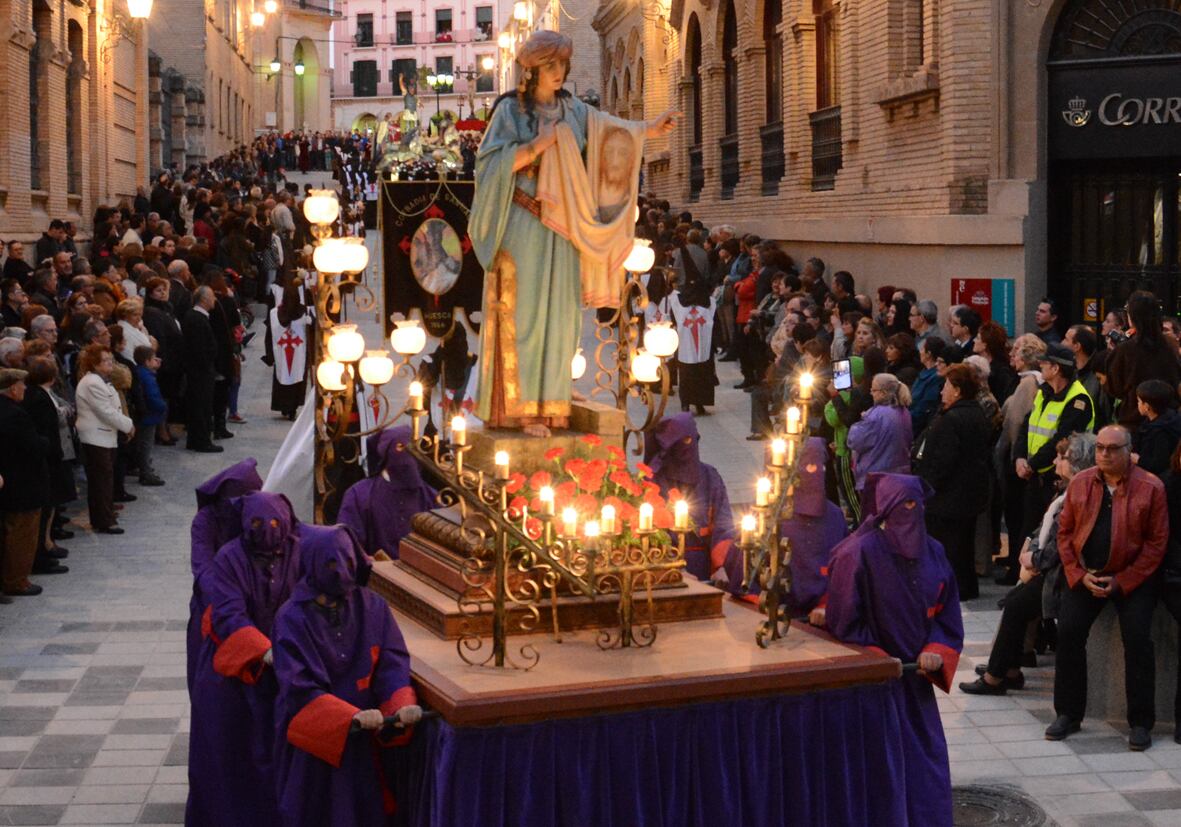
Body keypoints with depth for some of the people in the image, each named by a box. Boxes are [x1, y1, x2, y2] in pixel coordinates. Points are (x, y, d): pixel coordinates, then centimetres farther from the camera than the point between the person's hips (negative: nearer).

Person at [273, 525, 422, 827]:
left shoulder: (373, 608, -1)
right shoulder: (293, 618, -11)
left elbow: (392, 665, -5)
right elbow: (299, 687, -17)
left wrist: (403, 704, -25)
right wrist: (353, 715, -27)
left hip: (363, 737, 3)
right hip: (313, 737, -3)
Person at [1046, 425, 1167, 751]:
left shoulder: (1150, 488, -8)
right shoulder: (1080, 483, 3)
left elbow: (1157, 542, -7)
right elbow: (1065, 532, 7)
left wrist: (1122, 581, -13)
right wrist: (1078, 575, -5)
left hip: (1132, 577, -3)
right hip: (1084, 574, 3)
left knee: (1137, 640, -15)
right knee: (1068, 633, -9)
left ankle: (1141, 723, -3)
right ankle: (1068, 714, 4)